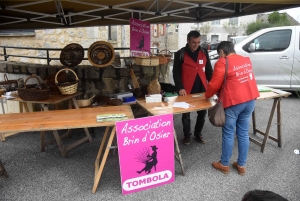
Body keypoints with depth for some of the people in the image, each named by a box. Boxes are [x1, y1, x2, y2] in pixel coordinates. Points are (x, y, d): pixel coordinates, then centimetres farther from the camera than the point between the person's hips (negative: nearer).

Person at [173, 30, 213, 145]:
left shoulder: (204, 53, 7)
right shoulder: (180, 54, -5)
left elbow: (209, 71, 11)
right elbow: (176, 73, -7)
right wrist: (180, 88, -19)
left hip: (202, 89, 4)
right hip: (187, 90, -3)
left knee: (202, 113, 11)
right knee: (186, 114, 7)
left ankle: (198, 133, 31)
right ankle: (187, 135, 25)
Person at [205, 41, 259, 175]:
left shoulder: (222, 62, -7)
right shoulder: (246, 60, 14)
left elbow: (215, 84, -7)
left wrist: (207, 95, 11)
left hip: (234, 101, -7)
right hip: (250, 99, 7)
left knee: (228, 133, 6)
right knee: (243, 133, 13)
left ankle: (224, 165, 19)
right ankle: (241, 165, 23)